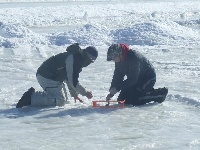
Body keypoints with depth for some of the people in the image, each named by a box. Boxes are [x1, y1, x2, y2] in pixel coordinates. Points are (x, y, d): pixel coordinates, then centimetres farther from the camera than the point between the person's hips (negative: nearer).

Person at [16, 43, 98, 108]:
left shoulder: (78, 58, 13)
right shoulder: (75, 59, -21)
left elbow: (69, 78, 22)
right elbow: (73, 81, -22)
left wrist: (74, 94, 19)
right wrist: (85, 93, -12)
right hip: (47, 77, -11)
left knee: (64, 98, 19)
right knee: (60, 101, -15)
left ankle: (33, 95, 13)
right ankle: (31, 98, -17)